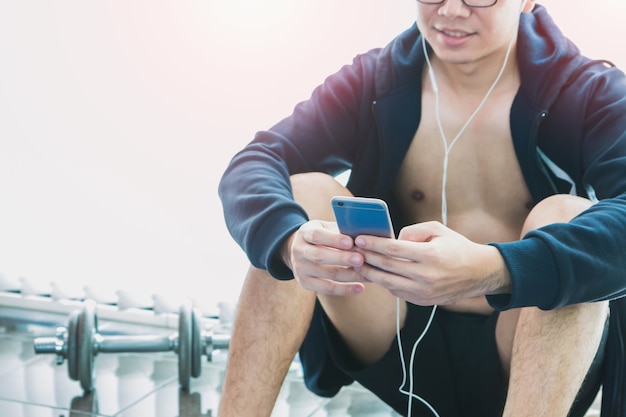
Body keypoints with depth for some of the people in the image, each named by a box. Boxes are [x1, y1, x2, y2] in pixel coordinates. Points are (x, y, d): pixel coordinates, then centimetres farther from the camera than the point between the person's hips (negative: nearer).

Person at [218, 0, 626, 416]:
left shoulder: (592, 93, -7)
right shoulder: (376, 82, 0)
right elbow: (251, 166, -13)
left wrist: (493, 270, -46)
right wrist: (291, 242, -36)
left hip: (545, 366, -2)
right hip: (407, 346, 2)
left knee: (566, 215, -27)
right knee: (301, 192, -14)